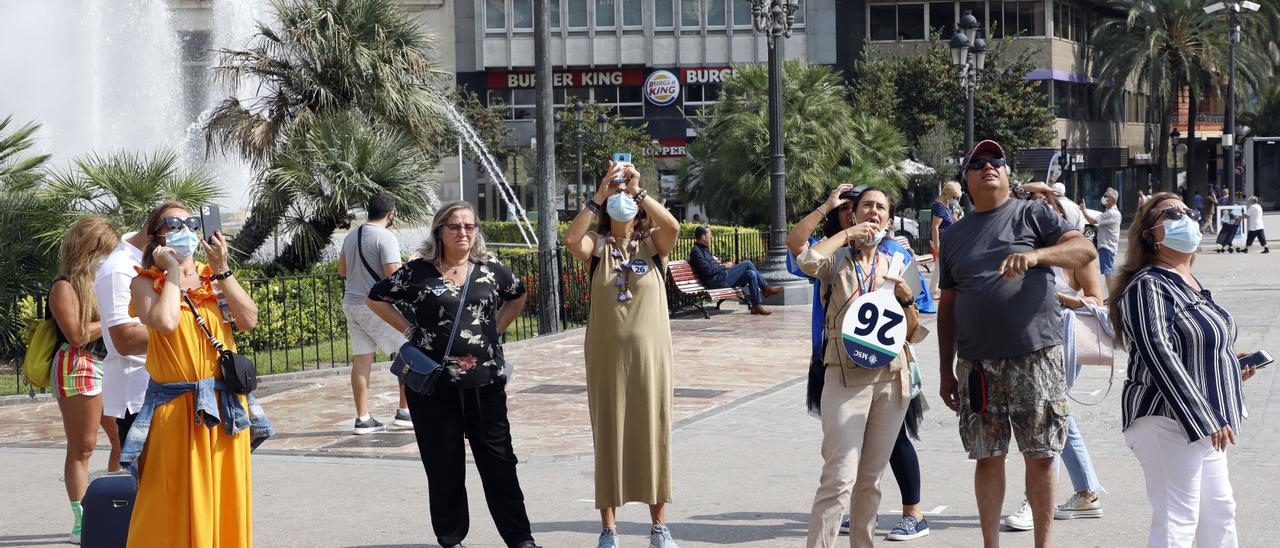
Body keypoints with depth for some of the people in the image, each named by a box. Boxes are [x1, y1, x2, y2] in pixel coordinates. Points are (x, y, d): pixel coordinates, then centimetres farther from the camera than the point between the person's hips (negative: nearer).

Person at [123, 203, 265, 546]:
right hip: (175, 409, -4)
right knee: (178, 508, -1)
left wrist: (222, 270, -8)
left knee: (225, 502, 10)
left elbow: (249, 320, -4)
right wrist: (173, 270, -10)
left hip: (227, 407, 4)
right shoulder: (145, 282, 0)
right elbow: (165, 321, -21)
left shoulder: (212, 277, 10)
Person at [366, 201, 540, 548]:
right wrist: (410, 330, 1)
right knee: (444, 467, 6)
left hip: (485, 382, 2)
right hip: (434, 385, -2)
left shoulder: (491, 270, 5)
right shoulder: (419, 272, -2)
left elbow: (517, 297, 24)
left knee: (499, 462, 3)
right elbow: (376, 299, 7)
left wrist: (496, 328, 10)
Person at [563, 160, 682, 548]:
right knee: (608, 436, 4)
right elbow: (571, 240, -20)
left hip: (650, 354, 0)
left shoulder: (653, 243, 3)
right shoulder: (597, 245, 2)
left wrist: (638, 190, -22)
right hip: (606, 354, 0)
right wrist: (598, 195, -23)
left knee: (653, 434, 6)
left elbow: (673, 226, -19)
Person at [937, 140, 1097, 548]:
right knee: (988, 457, 5)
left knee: (1040, 456, 0)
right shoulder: (954, 235, 15)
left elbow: (1085, 249, -6)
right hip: (977, 363, 3)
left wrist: (1036, 255, -23)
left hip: (1036, 357, -3)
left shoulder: (1033, 214, 6)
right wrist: (945, 372, 13)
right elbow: (947, 306, 16)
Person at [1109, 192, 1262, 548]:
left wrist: (1230, 362, 15)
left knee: (1219, 512, 17)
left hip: (1207, 422, 10)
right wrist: (1205, 420, -26)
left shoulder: (1190, 283, 15)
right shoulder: (1147, 287, -15)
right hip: (1168, 421, -10)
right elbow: (1160, 358, -24)